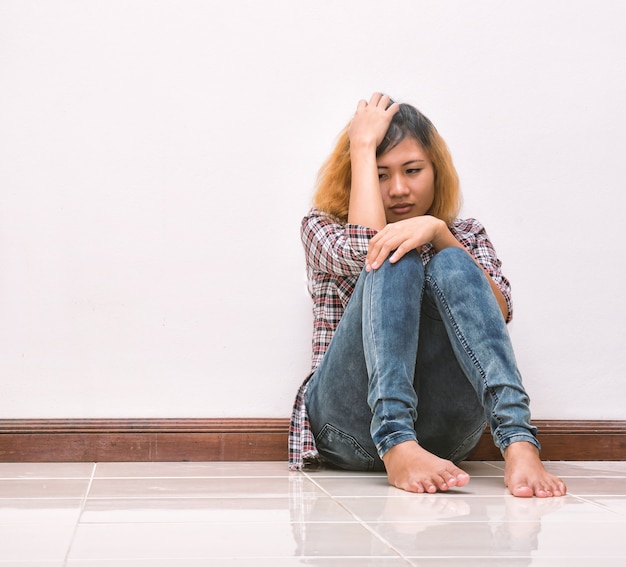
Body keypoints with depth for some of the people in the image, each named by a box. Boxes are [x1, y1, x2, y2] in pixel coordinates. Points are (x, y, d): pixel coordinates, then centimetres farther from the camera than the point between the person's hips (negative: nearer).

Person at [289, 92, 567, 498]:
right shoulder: (321, 228, 15)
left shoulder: (466, 236, 20)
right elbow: (362, 249, -11)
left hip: (442, 430, 2)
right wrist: (362, 145, -2)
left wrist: (439, 233, -15)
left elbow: (500, 311, -2)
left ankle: (518, 442, -42)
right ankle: (397, 448, -44)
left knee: (449, 266, -21)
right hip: (353, 426, -1)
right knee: (395, 261, -21)